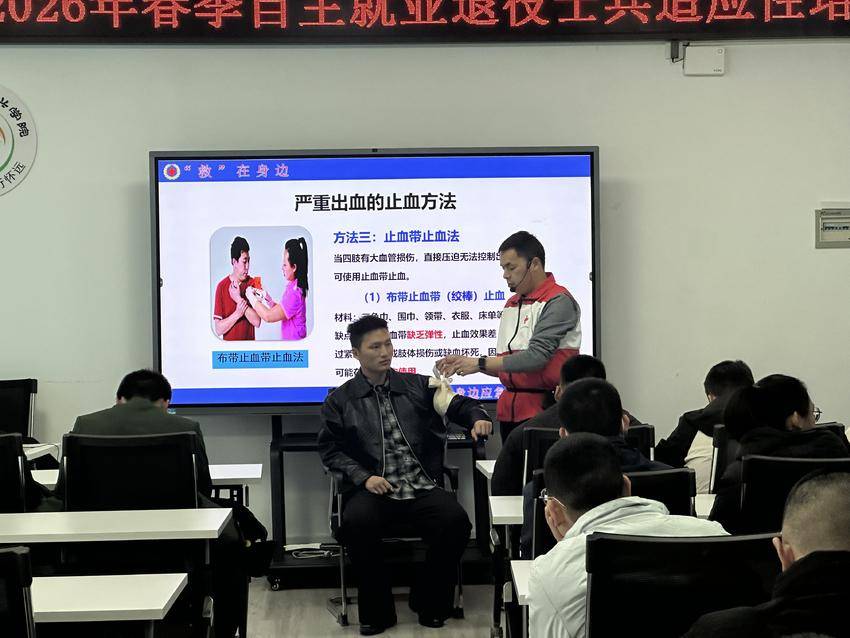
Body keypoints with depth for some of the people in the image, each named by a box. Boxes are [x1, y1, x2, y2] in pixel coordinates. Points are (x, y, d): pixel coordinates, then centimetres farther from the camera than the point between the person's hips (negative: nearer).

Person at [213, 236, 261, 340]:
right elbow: (218, 329, -11)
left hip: (250, 341, 2)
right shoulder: (222, 287, -9)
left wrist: (239, 300, -18)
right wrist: (237, 313, -23)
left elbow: (257, 322, -11)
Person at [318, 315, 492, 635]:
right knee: (356, 523, -34)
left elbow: (457, 405, 10)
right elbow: (330, 449, 9)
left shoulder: (417, 387, 16)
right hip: (373, 490, -1)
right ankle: (377, 610, -11)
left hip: (423, 489, 2)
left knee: (456, 521, -27)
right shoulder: (340, 401, 12)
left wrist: (477, 417, -15)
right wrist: (364, 477, -7)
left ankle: (429, 602, 0)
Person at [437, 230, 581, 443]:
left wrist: (480, 363, -14)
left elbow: (536, 357, -17)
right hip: (510, 410, 7)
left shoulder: (558, 302, -8)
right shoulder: (512, 304, 18)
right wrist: (462, 363, 3)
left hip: (544, 409, -7)